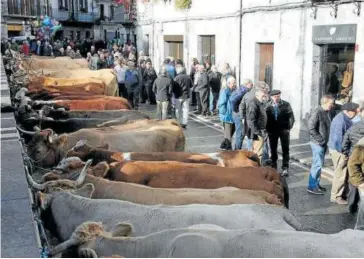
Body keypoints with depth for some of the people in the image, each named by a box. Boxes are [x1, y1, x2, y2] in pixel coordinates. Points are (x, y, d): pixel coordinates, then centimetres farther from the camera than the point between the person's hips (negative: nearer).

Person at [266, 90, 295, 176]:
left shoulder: (286, 104, -3)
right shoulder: (268, 106, -3)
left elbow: (291, 117, -1)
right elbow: (265, 117, 0)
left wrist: (289, 128, -7)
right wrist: (267, 129, -5)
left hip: (284, 130, -1)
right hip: (272, 131, 1)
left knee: (285, 149, 4)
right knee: (273, 149, 10)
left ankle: (285, 168, 11)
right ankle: (273, 167, 24)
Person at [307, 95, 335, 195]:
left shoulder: (328, 112, 8)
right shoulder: (317, 112, -17)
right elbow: (311, 128, -20)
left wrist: (327, 140, 6)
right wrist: (320, 139, -18)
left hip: (324, 143, 9)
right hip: (318, 143, -9)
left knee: (320, 164, 16)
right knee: (317, 164, -4)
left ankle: (316, 184, 27)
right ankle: (312, 187, 4)